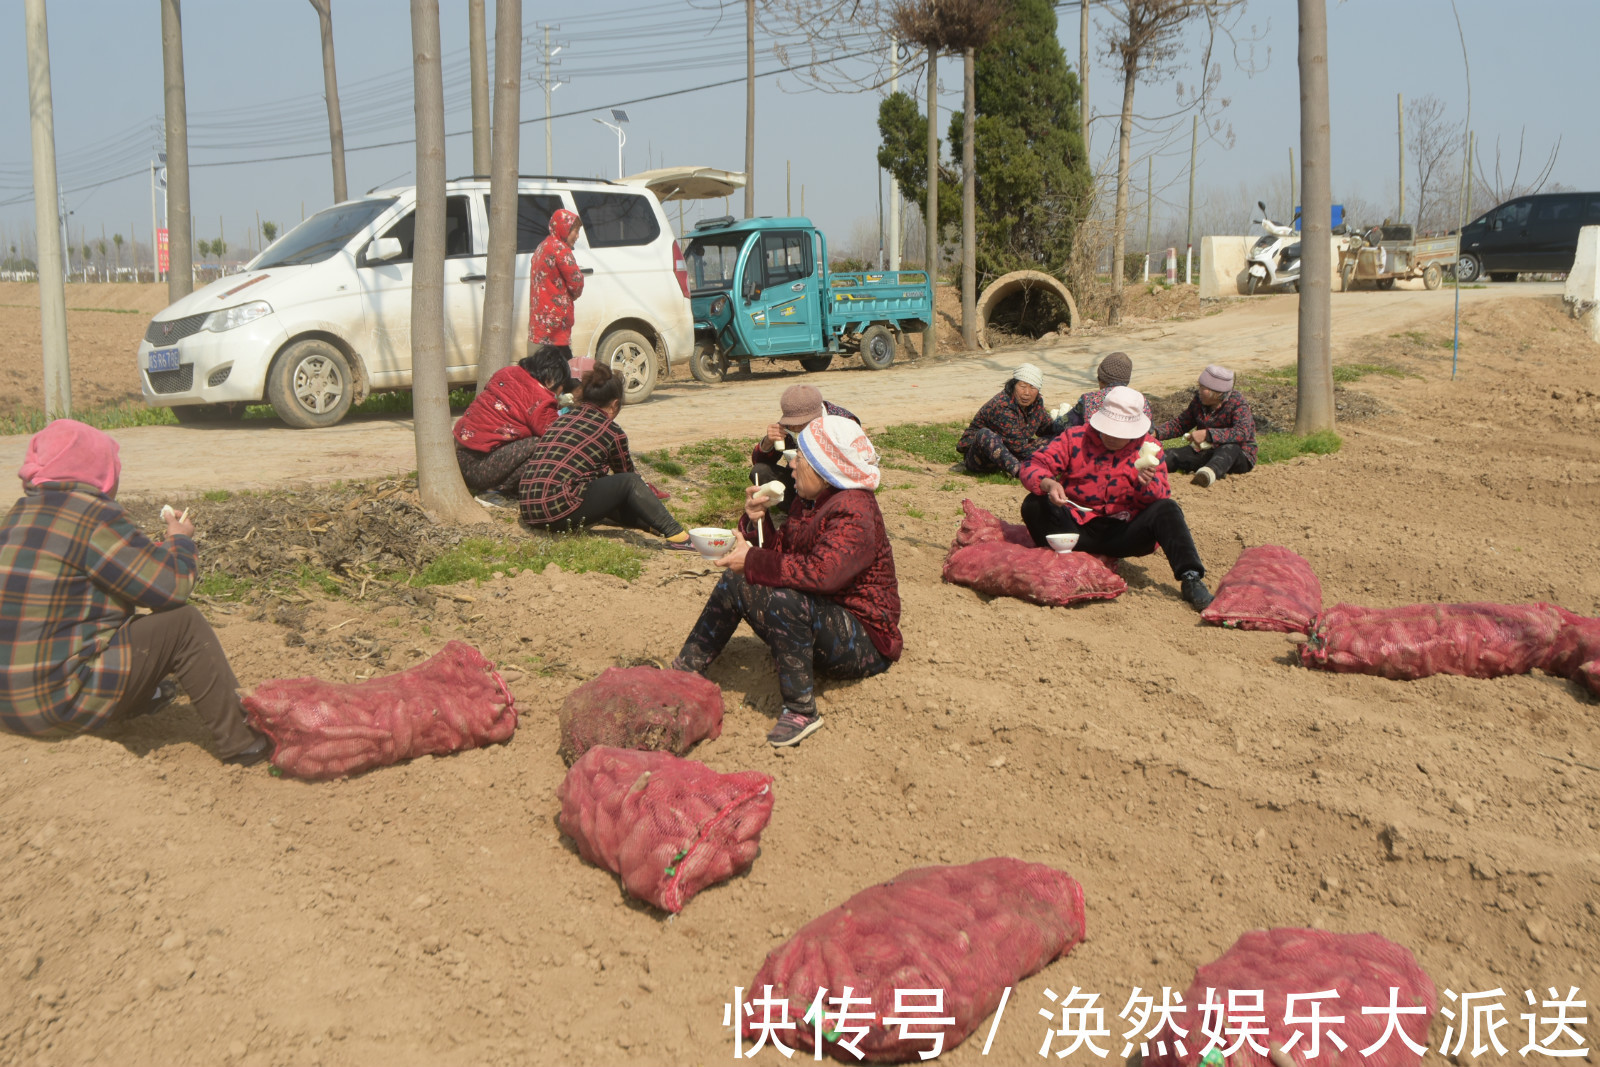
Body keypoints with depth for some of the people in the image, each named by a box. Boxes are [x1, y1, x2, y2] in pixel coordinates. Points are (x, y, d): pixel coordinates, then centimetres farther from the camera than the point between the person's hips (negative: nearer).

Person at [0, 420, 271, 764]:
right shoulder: (92, 516, -17)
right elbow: (172, 584, -15)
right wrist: (181, 540, 5)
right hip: (57, 703, -9)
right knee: (184, 623, -4)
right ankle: (239, 740, 0)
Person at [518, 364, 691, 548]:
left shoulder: (562, 419, 19)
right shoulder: (612, 432, 1)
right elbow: (627, 474, 18)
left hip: (526, 508, 8)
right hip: (558, 510, -8)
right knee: (631, 482, -1)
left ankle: (653, 523, 26)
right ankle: (676, 536, -6)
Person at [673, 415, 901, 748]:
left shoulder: (854, 512, -24)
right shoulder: (811, 501, 7)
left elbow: (822, 572, -38)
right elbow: (784, 550, 10)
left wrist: (754, 561, -30)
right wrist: (759, 521, -8)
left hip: (864, 644, -10)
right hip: (820, 619, 10)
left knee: (781, 597, -36)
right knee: (735, 581, 7)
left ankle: (801, 711, -24)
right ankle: (683, 671, 13)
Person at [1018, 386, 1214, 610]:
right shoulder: (1075, 438, -1)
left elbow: (1162, 498, -2)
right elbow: (1032, 467, -6)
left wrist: (1148, 485, -26)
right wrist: (1048, 484, -30)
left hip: (1123, 533, 0)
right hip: (1078, 529, 0)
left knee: (1167, 510, -24)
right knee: (1034, 505, -25)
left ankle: (1190, 579, -28)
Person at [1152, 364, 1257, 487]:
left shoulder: (1237, 402, -14)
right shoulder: (1199, 401, 4)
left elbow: (1243, 432, -30)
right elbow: (1180, 424, 13)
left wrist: (1207, 434, -38)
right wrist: (1156, 433, -4)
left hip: (1238, 456, -6)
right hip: (1207, 453, 6)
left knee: (1229, 447, -41)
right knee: (1170, 455, -15)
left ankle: (1210, 472, -69)